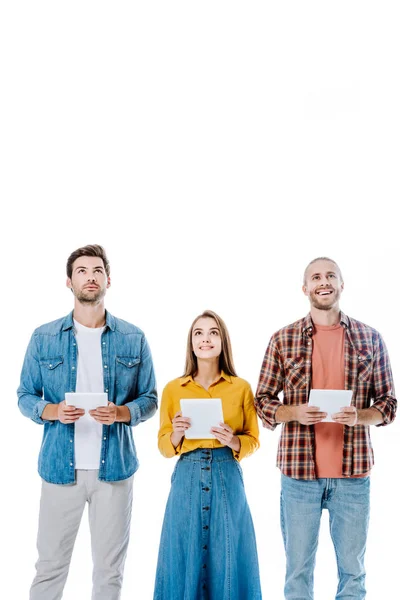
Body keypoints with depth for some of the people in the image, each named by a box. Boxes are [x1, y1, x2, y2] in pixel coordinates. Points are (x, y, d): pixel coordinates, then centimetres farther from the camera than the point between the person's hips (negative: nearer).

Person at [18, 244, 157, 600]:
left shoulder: (133, 339, 3)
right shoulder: (44, 338, 2)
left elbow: (150, 399, 6)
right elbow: (25, 397, 5)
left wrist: (120, 413, -14)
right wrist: (53, 411, -15)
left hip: (114, 466, 1)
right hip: (60, 466, 0)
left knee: (110, 569, 10)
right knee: (50, 564, 6)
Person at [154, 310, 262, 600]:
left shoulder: (241, 388, 1)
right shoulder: (173, 388, 2)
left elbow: (253, 440, 6)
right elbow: (164, 446, 6)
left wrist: (233, 441, -14)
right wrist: (177, 434, -15)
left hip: (227, 479, 0)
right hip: (187, 479, 0)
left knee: (227, 558, 6)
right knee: (186, 557, 7)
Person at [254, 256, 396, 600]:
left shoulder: (370, 339, 3)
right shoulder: (283, 340, 0)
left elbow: (388, 403, 6)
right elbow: (263, 401, 4)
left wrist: (359, 417, -14)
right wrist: (294, 412, -16)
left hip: (353, 471, 1)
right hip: (300, 470, -1)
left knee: (352, 568, 13)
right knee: (298, 568, 10)